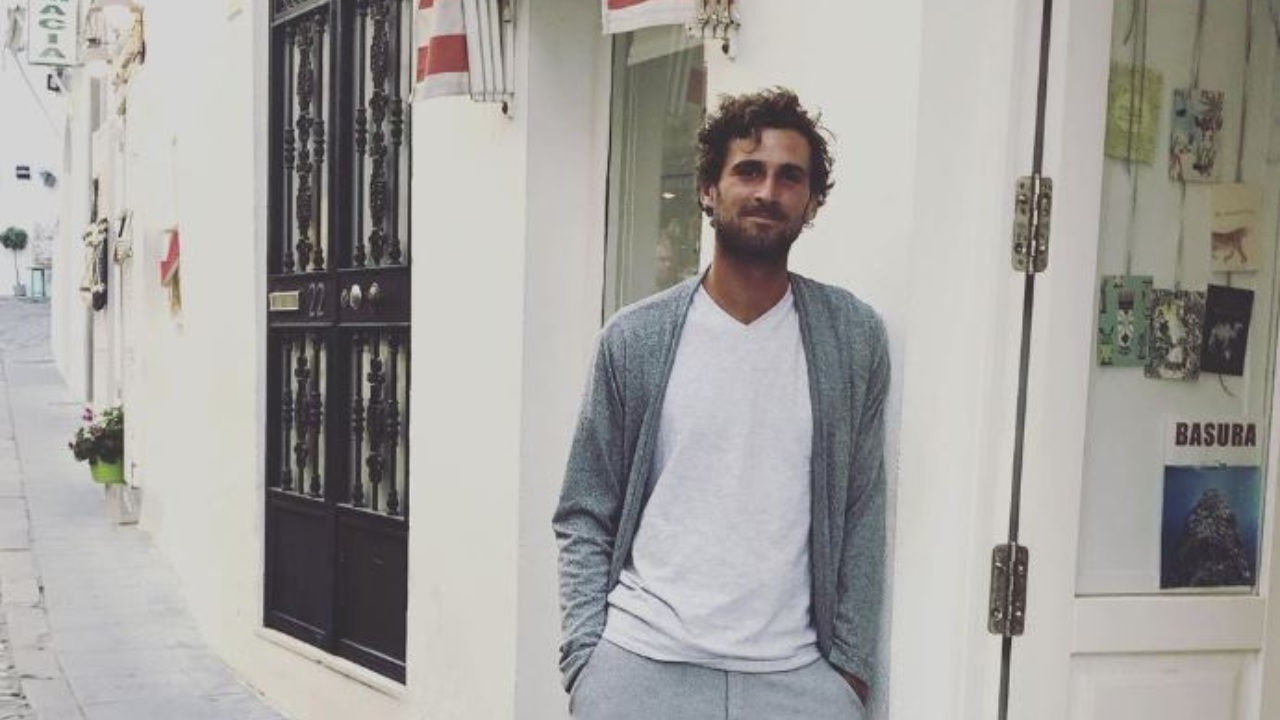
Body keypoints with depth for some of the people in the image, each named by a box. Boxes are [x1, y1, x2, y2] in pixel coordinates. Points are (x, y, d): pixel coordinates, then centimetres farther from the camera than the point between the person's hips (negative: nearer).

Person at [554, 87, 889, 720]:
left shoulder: (854, 339, 1)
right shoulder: (634, 339, 0)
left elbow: (862, 516, 4)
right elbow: (585, 517, 3)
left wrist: (851, 663, 1)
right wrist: (583, 657, -4)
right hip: (639, 665, 0)